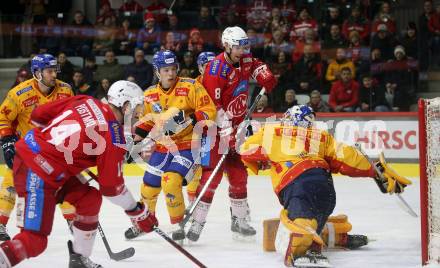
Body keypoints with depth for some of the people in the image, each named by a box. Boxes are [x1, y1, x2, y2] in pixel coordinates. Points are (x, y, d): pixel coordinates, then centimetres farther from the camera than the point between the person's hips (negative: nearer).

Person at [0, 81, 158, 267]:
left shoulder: (85, 101, 5)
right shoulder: (114, 138, -13)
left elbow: (39, 114, 11)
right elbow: (111, 186, -6)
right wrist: (138, 213, 7)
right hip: (36, 175, -9)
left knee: (90, 198, 16)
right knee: (35, 240, -9)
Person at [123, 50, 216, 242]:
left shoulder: (190, 87, -13)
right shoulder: (150, 94, 3)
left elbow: (209, 110, -16)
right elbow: (148, 120, 16)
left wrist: (190, 118, -30)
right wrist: (136, 140, 5)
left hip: (187, 145, -5)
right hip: (162, 145, 5)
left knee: (170, 182, -22)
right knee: (149, 186, 10)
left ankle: (177, 225, -4)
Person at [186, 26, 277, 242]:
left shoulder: (245, 61, 2)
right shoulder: (216, 69, -21)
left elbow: (257, 67, 24)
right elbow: (212, 105, -25)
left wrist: (266, 80, 2)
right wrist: (226, 130, -29)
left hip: (236, 125, 8)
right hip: (216, 127, -8)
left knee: (239, 174, 12)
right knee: (212, 174, -16)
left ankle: (239, 220, 23)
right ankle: (197, 222, -14)